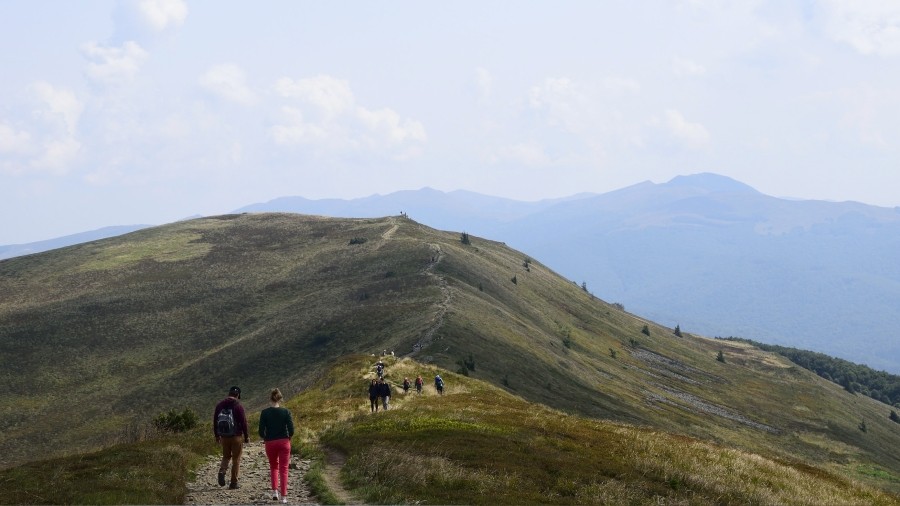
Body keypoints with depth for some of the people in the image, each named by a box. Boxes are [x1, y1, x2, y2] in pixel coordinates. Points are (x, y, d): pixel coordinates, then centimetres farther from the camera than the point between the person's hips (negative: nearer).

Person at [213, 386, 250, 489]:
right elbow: (243, 422, -12)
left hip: (224, 437, 4)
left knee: (226, 456, 19)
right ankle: (234, 482, 6)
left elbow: (215, 421, 10)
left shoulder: (219, 405, 4)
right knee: (236, 459, 6)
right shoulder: (238, 406, -12)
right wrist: (246, 436, -1)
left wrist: (217, 436, 20)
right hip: (236, 436, -4)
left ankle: (222, 471, -9)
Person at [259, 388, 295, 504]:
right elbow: (291, 430, -9)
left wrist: (266, 438, 12)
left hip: (270, 443, 1)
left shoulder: (265, 413, -6)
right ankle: (283, 496, 1)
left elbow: (261, 431, -7)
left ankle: (275, 491, 7)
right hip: (284, 442, -1)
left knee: (273, 466, 21)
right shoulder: (285, 412, -7)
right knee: (283, 469, 5)